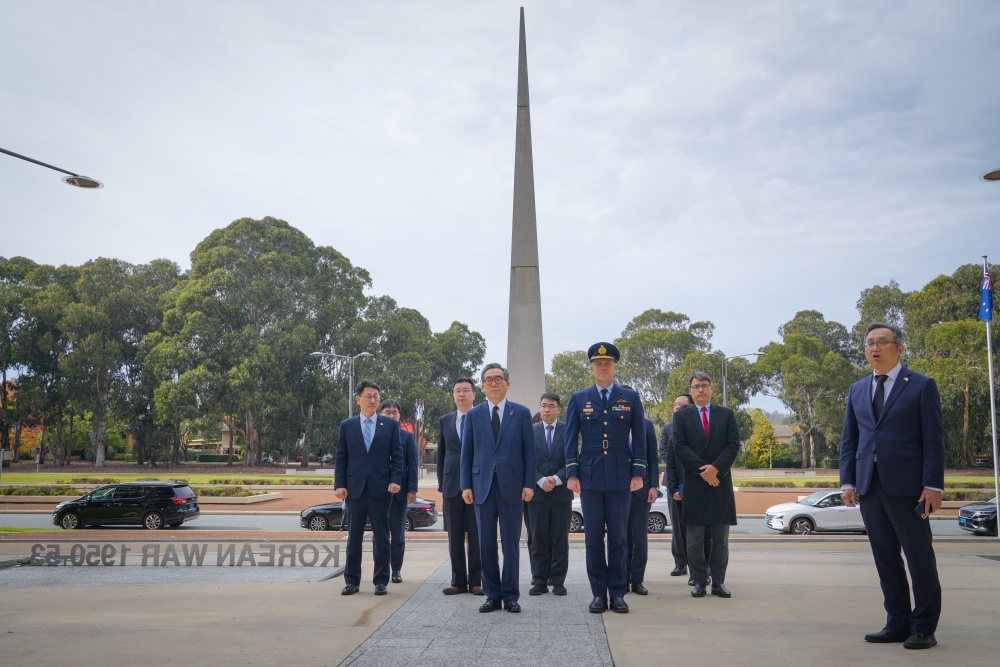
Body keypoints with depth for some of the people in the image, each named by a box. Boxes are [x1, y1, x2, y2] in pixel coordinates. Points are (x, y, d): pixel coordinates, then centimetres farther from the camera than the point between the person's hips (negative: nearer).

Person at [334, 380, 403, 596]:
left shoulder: (390, 424, 6)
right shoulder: (347, 426, 8)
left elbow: (397, 456, 4)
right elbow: (341, 458, 6)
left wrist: (396, 480, -9)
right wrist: (339, 485, -3)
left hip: (380, 489, -1)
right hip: (355, 489, 1)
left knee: (381, 538, 4)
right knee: (354, 537, 7)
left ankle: (381, 581, 13)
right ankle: (352, 581, 16)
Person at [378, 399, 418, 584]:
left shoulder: (407, 436, 6)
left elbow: (412, 464, 3)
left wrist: (412, 489, -5)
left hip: (400, 490, 0)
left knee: (398, 532, 5)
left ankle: (396, 570, 13)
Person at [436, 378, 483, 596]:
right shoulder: (445, 421, 12)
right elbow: (441, 455, 14)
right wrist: (441, 486, 8)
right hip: (452, 486, 3)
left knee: (476, 536, 1)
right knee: (455, 537, 5)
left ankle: (476, 581, 9)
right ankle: (458, 581, 13)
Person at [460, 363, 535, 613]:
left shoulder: (521, 413, 5)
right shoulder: (473, 415, 9)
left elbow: (529, 452, 3)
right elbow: (466, 453, 8)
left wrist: (528, 484, -4)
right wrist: (466, 485, 1)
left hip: (511, 486, -1)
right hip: (482, 486, 2)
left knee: (511, 544, 3)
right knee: (486, 544, 5)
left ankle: (510, 595, 13)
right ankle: (492, 595, 15)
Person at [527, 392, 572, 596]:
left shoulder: (568, 430, 2)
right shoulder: (531, 431, 7)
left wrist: (556, 479, -13)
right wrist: (541, 481, -11)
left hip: (561, 492, -1)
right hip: (537, 492, 1)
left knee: (560, 539, 3)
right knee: (538, 539, 3)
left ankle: (558, 581, 10)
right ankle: (539, 581, 9)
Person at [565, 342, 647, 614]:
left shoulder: (631, 398, 6)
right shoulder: (578, 400, 8)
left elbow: (639, 438, 5)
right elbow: (571, 439, 5)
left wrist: (638, 473, -3)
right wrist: (572, 474, -3)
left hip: (620, 477, 0)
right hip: (589, 477, 1)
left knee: (619, 537, 4)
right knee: (593, 538, 4)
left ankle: (618, 593, 12)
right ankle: (599, 593, 12)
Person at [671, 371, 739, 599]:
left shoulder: (727, 414, 10)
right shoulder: (681, 416, 7)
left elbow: (734, 445, 1)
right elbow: (680, 447, -3)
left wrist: (716, 468, -12)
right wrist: (702, 470, -13)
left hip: (721, 482, 1)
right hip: (693, 483, -1)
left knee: (720, 537, 4)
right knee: (695, 537, 1)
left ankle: (718, 582, 11)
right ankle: (699, 581, 8)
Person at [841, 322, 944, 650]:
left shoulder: (921, 386, 0)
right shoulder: (857, 390, 14)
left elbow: (934, 439, -4)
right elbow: (849, 439, 14)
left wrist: (933, 485, -11)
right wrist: (848, 481, 6)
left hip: (906, 486, -5)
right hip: (869, 487, 5)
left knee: (919, 558, 2)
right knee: (885, 559, 9)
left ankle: (924, 627, 13)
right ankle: (898, 624, 18)